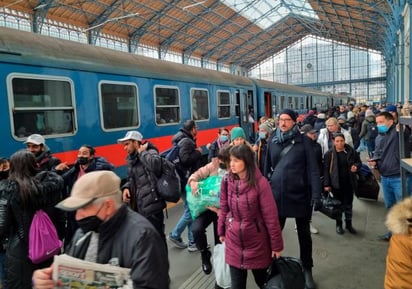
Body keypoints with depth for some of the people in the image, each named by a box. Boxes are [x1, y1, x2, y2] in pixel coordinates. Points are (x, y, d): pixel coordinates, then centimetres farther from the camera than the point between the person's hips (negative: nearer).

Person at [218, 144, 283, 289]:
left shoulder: (260, 183, -19)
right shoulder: (227, 182, -6)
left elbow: (271, 216, -14)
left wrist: (276, 244, -9)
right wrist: (221, 231, 13)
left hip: (257, 242, -3)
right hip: (234, 242, 3)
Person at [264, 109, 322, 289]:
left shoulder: (303, 140, -5)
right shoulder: (273, 140, 4)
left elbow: (313, 168, -7)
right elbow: (267, 166, 9)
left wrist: (316, 193, -14)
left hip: (300, 193, -2)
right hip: (277, 193, 2)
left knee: (304, 234, 13)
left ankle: (307, 270, 31)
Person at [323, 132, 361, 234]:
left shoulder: (351, 151, -4)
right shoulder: (329, 153, -10)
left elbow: (359, 162, 9)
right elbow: (326, 170, -8)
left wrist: (356, 166, -16)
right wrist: (326, 184, -10)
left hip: (349, 183, 2)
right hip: (336, 183, -2)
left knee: (348, 204, 14)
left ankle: (349, 223, 31)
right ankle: (338, 224, 26)